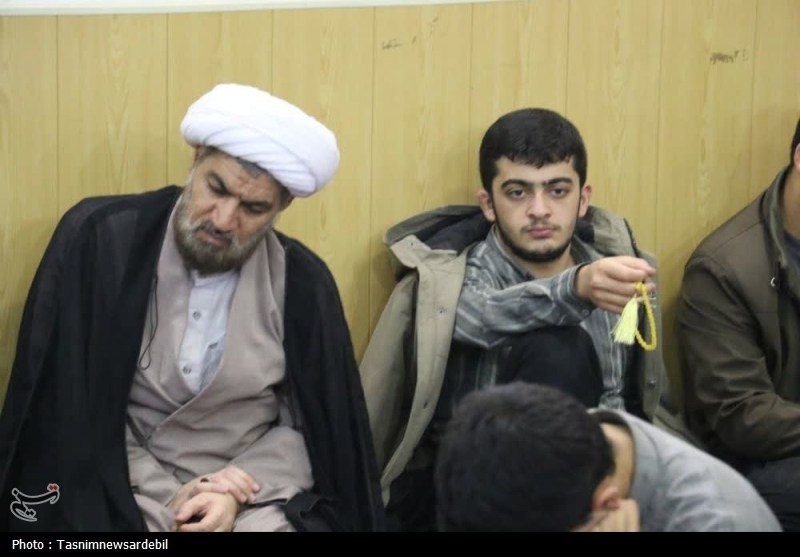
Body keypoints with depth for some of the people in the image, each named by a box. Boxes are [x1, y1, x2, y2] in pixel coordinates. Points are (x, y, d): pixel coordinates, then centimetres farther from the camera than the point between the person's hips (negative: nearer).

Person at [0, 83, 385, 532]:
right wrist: (161, 495, -12)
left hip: (257, 498, 1)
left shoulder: (303, 284, -3)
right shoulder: (98, 239, -7)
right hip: (124, 491, -1)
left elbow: (314, 426, 4)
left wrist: (239, 491, -13)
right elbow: (64, 405, -5)